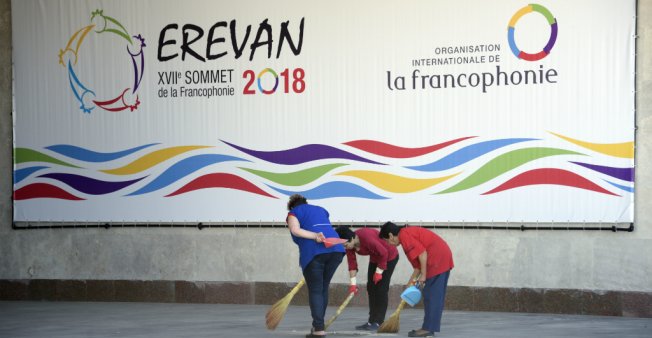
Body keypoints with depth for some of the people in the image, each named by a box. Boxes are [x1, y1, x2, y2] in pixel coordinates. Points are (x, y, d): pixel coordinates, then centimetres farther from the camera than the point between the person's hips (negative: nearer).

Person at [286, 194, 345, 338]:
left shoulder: (293, 213, 15)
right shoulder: (320, 210, 32)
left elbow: (295, 230, -6)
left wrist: (315, 237, -13)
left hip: (314, 252, -5)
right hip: (336, 249, 5)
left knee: (315, 291, 2)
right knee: (323, 288, 16)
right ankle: (317, 324, 19)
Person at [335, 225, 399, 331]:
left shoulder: (366, 237, -37)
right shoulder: (349, 244, -14)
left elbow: (384, 253, -29)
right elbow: (352, 263, -9)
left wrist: (379, 272, -20)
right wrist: (353, 283, -14)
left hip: (389, 256, -8)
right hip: (375, 258, 8)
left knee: (381, 288, -12)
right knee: (371, 288, 4)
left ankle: (378, 322, -9)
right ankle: (371, 321, 9)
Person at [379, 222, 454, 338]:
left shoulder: (404, 235, -9)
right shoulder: (409, 232, 21)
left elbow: (422, 253, -19)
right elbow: (418, 264, 22)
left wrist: (423, 275, -15)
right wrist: (412, 280, 22)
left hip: (437, 260, -10)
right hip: (445, 258, 10)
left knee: (430, 295, -6)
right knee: (436, 296, 12)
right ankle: (432, 327, 16)